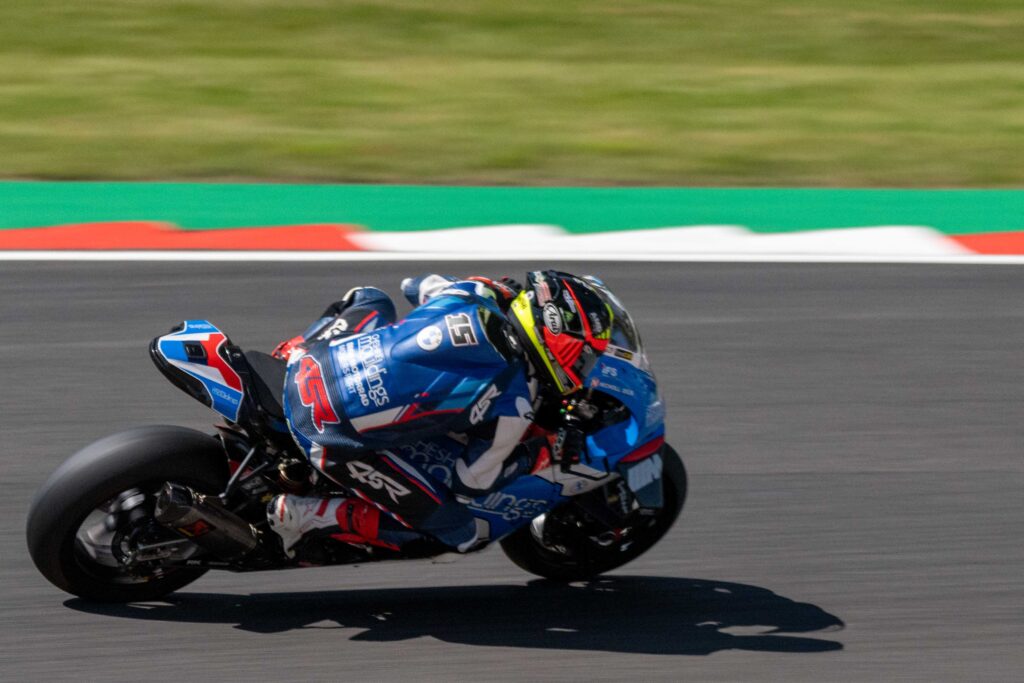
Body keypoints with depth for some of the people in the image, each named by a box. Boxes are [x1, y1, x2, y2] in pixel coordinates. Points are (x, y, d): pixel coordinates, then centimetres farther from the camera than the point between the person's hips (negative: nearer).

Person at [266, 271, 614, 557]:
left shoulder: (473, 294, 0)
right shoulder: (513, 405, -14)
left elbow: (415, 285, 24)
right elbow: (472, 481, -2)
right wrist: (541, 452, 12)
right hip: (333, 440, -7)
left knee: (370, 299, 34)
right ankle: (303, 517, 1)